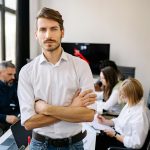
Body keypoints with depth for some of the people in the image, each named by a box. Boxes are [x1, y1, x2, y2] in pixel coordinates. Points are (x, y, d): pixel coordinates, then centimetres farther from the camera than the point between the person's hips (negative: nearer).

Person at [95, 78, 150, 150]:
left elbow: (136, 143, -27)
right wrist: (106, 121, 0)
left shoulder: (140, 115, -29)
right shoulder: (131, 103, -1)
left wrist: (115, 135, -20)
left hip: (124, 144, -8)